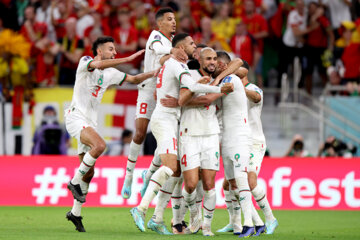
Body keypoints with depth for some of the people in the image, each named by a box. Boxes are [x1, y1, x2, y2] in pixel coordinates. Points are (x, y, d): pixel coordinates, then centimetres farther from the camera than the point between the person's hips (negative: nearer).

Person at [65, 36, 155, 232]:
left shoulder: (110, 73, 15)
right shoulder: (85, 62, -6)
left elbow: (134, 79, 24)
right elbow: (99, 64, -28)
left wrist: (154, 73, 9)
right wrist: (128, 59, -31)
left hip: (90, 122, 8)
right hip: (76, 118, -8)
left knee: (89, 171, 5)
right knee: (99, 145, -33)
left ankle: (75, 213, 16)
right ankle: (75, 182, -17)